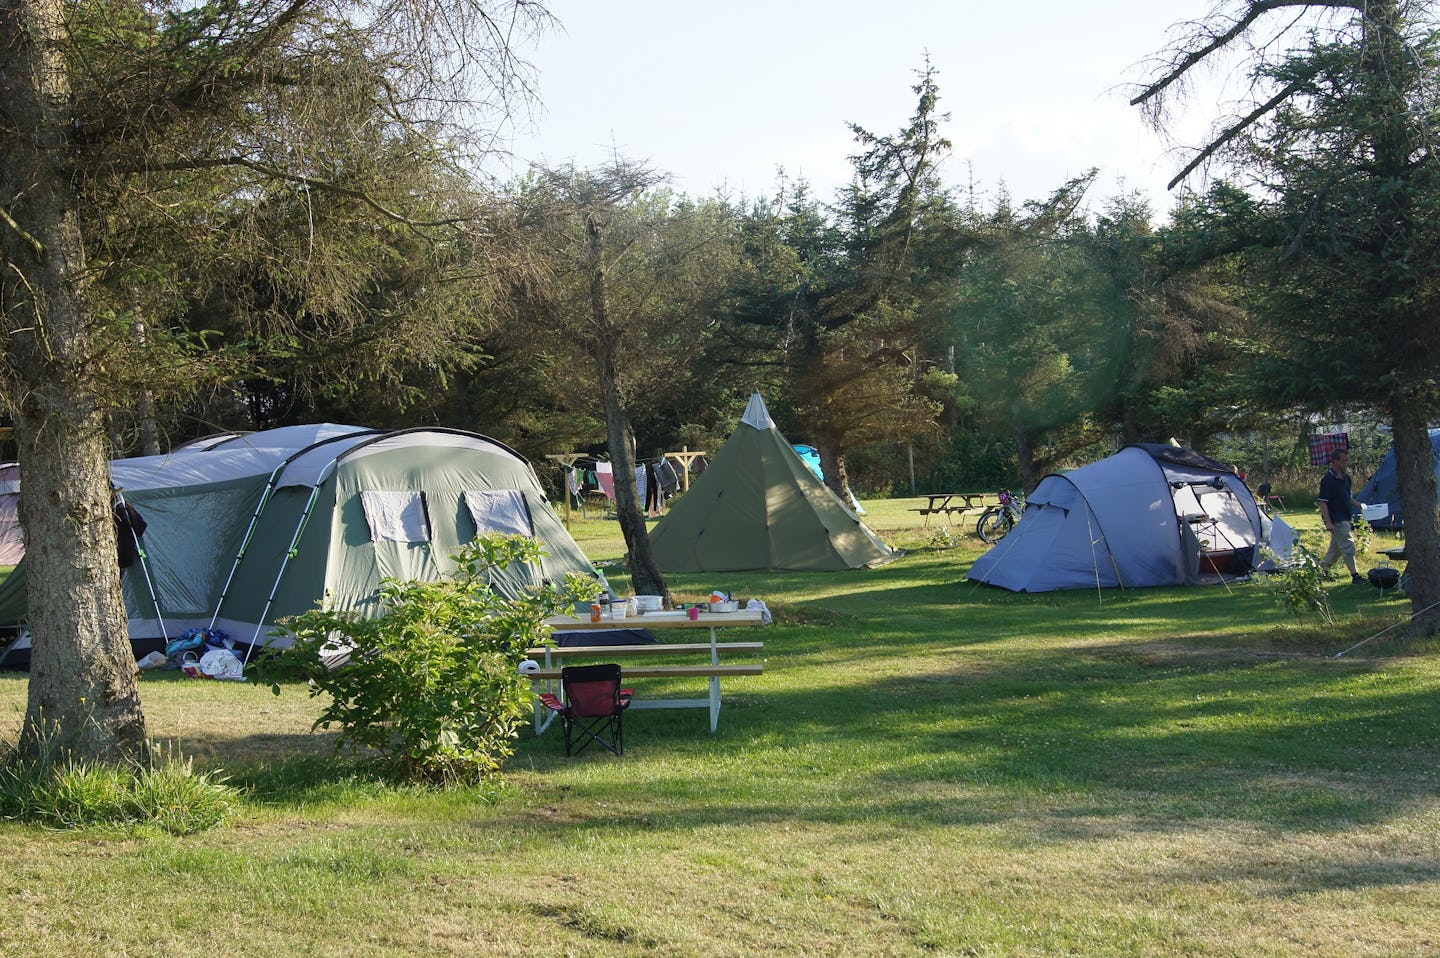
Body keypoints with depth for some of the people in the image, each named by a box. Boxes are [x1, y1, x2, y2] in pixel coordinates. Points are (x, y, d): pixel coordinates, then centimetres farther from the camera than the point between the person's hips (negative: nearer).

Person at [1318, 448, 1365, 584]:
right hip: (1336, 520, -9)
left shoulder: (1345, 477, 10)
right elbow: (1322, 502, -19)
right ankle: (1355, 575, -4)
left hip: (1345, 518, 9)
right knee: (1348, 546, -8)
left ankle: (1323, 569, 27)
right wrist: (1328, 522, -22)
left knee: (1336, 546, 15)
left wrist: (1358, 505, 7)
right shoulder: (1328, 479, -17)